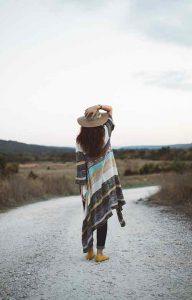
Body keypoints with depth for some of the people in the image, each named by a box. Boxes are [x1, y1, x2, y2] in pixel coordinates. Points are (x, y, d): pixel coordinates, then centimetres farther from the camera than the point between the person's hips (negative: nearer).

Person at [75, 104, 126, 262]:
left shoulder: (80, 140, -6)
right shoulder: (105, 131, -5)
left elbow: (80, 164, -7)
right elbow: (110, 109, 8)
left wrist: (82, 185, -1)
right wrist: (99, 106, -9)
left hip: (90, 183, 1)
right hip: (106, 181, -1)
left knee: (89, 216, 12)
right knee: (103, 217, 3)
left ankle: (89, 251, 21)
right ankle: (100, 253, 7)